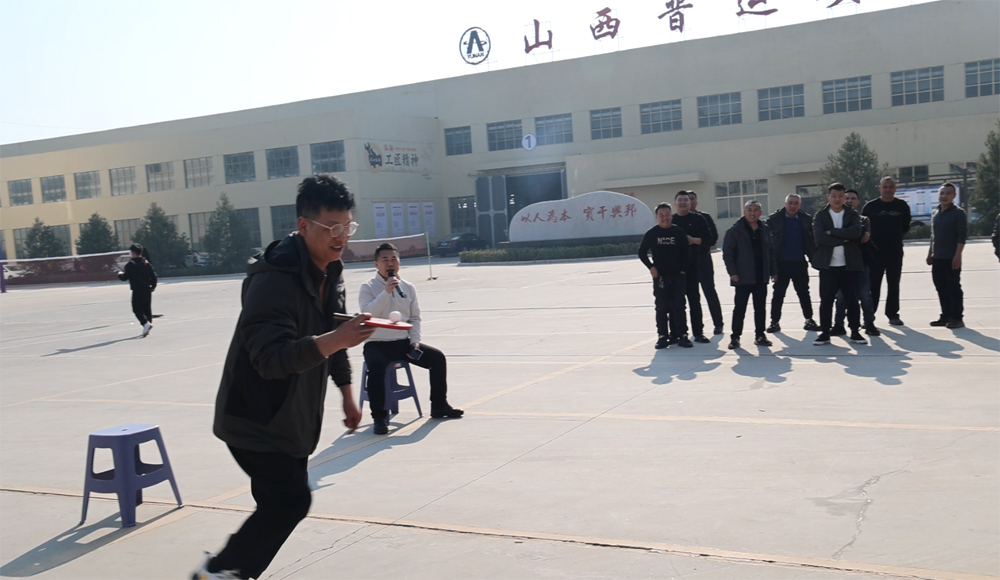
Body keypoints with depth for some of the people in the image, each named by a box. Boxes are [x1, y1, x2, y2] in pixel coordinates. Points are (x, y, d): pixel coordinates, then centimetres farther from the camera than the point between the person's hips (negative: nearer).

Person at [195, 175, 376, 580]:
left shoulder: (330, 273, 4)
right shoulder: (275, 279, -26)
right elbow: (270, 356, -34)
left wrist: (346, 392, 21)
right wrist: (334, 340, -45)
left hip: (294, 420, 9)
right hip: (256, 421, -9)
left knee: (282, 504, 14)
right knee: (291, 500, -12)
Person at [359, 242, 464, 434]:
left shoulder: (408, 287, 9)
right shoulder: (368, 288, -3)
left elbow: (415, 318, 10)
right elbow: (368, 314, -19)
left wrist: (415, 341, -4)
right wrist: (386, 292, -25)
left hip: (403, 342, 4)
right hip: (377, 344, -4)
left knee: (438, 357, -11)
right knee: (376, 366, -35)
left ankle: (439, 406, 6)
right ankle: (379, 417, -21)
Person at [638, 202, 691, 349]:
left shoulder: (679, 232, 1)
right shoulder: (651, 234, 0)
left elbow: (686, 253, 7)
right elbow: (642, 252, 7)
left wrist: (683, 269, 0)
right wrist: (651, 267, -4)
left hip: (677, 276, 0)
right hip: (660, 276, 0)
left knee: (679, 306, 0)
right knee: (662, 307, 3)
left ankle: (682, 335, 5)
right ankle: (662, 336, 8)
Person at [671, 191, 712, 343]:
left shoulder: (698, 219, 4)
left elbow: (708, 238, 2)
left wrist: (694, 240, -12)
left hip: (693, 264, -1)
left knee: (694, 299, 2)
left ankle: (698, 332, 6)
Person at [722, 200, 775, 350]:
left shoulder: (765, 230, 8)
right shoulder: (735, 231, -7)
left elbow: (770, 252, 13)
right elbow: (727, 253, -9)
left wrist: (772, 271, 10)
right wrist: (732, 272, -15)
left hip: (761, 277, 4)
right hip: (743, 277, -4)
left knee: (760, 308, 9)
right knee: (740, 308, 0)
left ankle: (760, 335, 19)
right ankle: (735, 337, 7)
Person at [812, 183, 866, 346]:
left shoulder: (853, 215, 7)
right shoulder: (820, 215, 5)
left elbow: (856, 232, -13)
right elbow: (819, 236, -12)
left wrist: (832, 232, -14)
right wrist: (843, 239, -14)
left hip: (849, 265, 1)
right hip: (828, 265, -1)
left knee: (852, 300, 4)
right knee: (826, 300, 2)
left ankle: (855, 332, 14)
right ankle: (824, 333, 9)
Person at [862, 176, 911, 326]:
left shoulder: (902, 206, 6)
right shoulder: (871, 206, 1)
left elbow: (905, 227, 13)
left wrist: (895, 233, 1)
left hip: (895, 252, 2)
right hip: (875, 251, -2)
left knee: (894, 285, 9)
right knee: (873, 285, 0)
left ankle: (893, 314, 16)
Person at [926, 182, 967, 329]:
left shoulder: (958, 213, -6)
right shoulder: (935, 214, 14)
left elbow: (962, 236, -12)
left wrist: (957, 255, -18)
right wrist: (930, 254, 17)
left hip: (951, 258, -7)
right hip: (937, 258, 7)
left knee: (954, 288, -3)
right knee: (941, 289, 10)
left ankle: (957, 318, 2)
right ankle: (946, 316, 19)